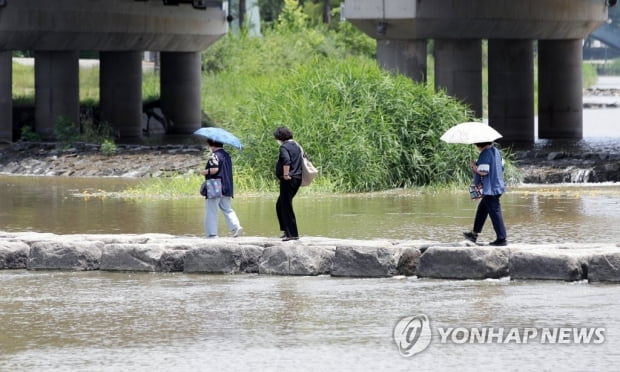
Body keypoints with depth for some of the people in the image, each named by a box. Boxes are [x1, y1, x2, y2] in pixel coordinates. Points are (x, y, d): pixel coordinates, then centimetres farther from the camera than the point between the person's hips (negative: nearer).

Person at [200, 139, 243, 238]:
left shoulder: (215, 156, -12)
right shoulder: (226, 155, 14)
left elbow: (215, 169, -22)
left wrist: (204, 172, -8)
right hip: (227, 188, 8)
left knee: (211, 211, -1)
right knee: (227, 209, 13)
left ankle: (211, 233, -3)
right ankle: (236, 226, -4)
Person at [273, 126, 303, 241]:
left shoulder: (284, 147, -11)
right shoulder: (296, 146, 16)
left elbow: (286, 161, -28)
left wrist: (285, 174, -21)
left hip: (288, 180, -9)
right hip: (297, 179, 9)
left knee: (286, 207, -4)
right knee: (280, 205, 19)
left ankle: (292, 234, -6)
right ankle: (286, 230, 20)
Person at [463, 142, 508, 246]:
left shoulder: (485, 154, -18)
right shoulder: (496, 151, 11)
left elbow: (483, 171, -24)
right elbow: (501, 167, 17)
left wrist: (474, 166, -7)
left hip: (490, 189, -10)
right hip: (498, 186, 10)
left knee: (495, 213, -5)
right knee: (482, 209, 21)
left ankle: (501, 238, -3)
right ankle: (474, 234, 30)